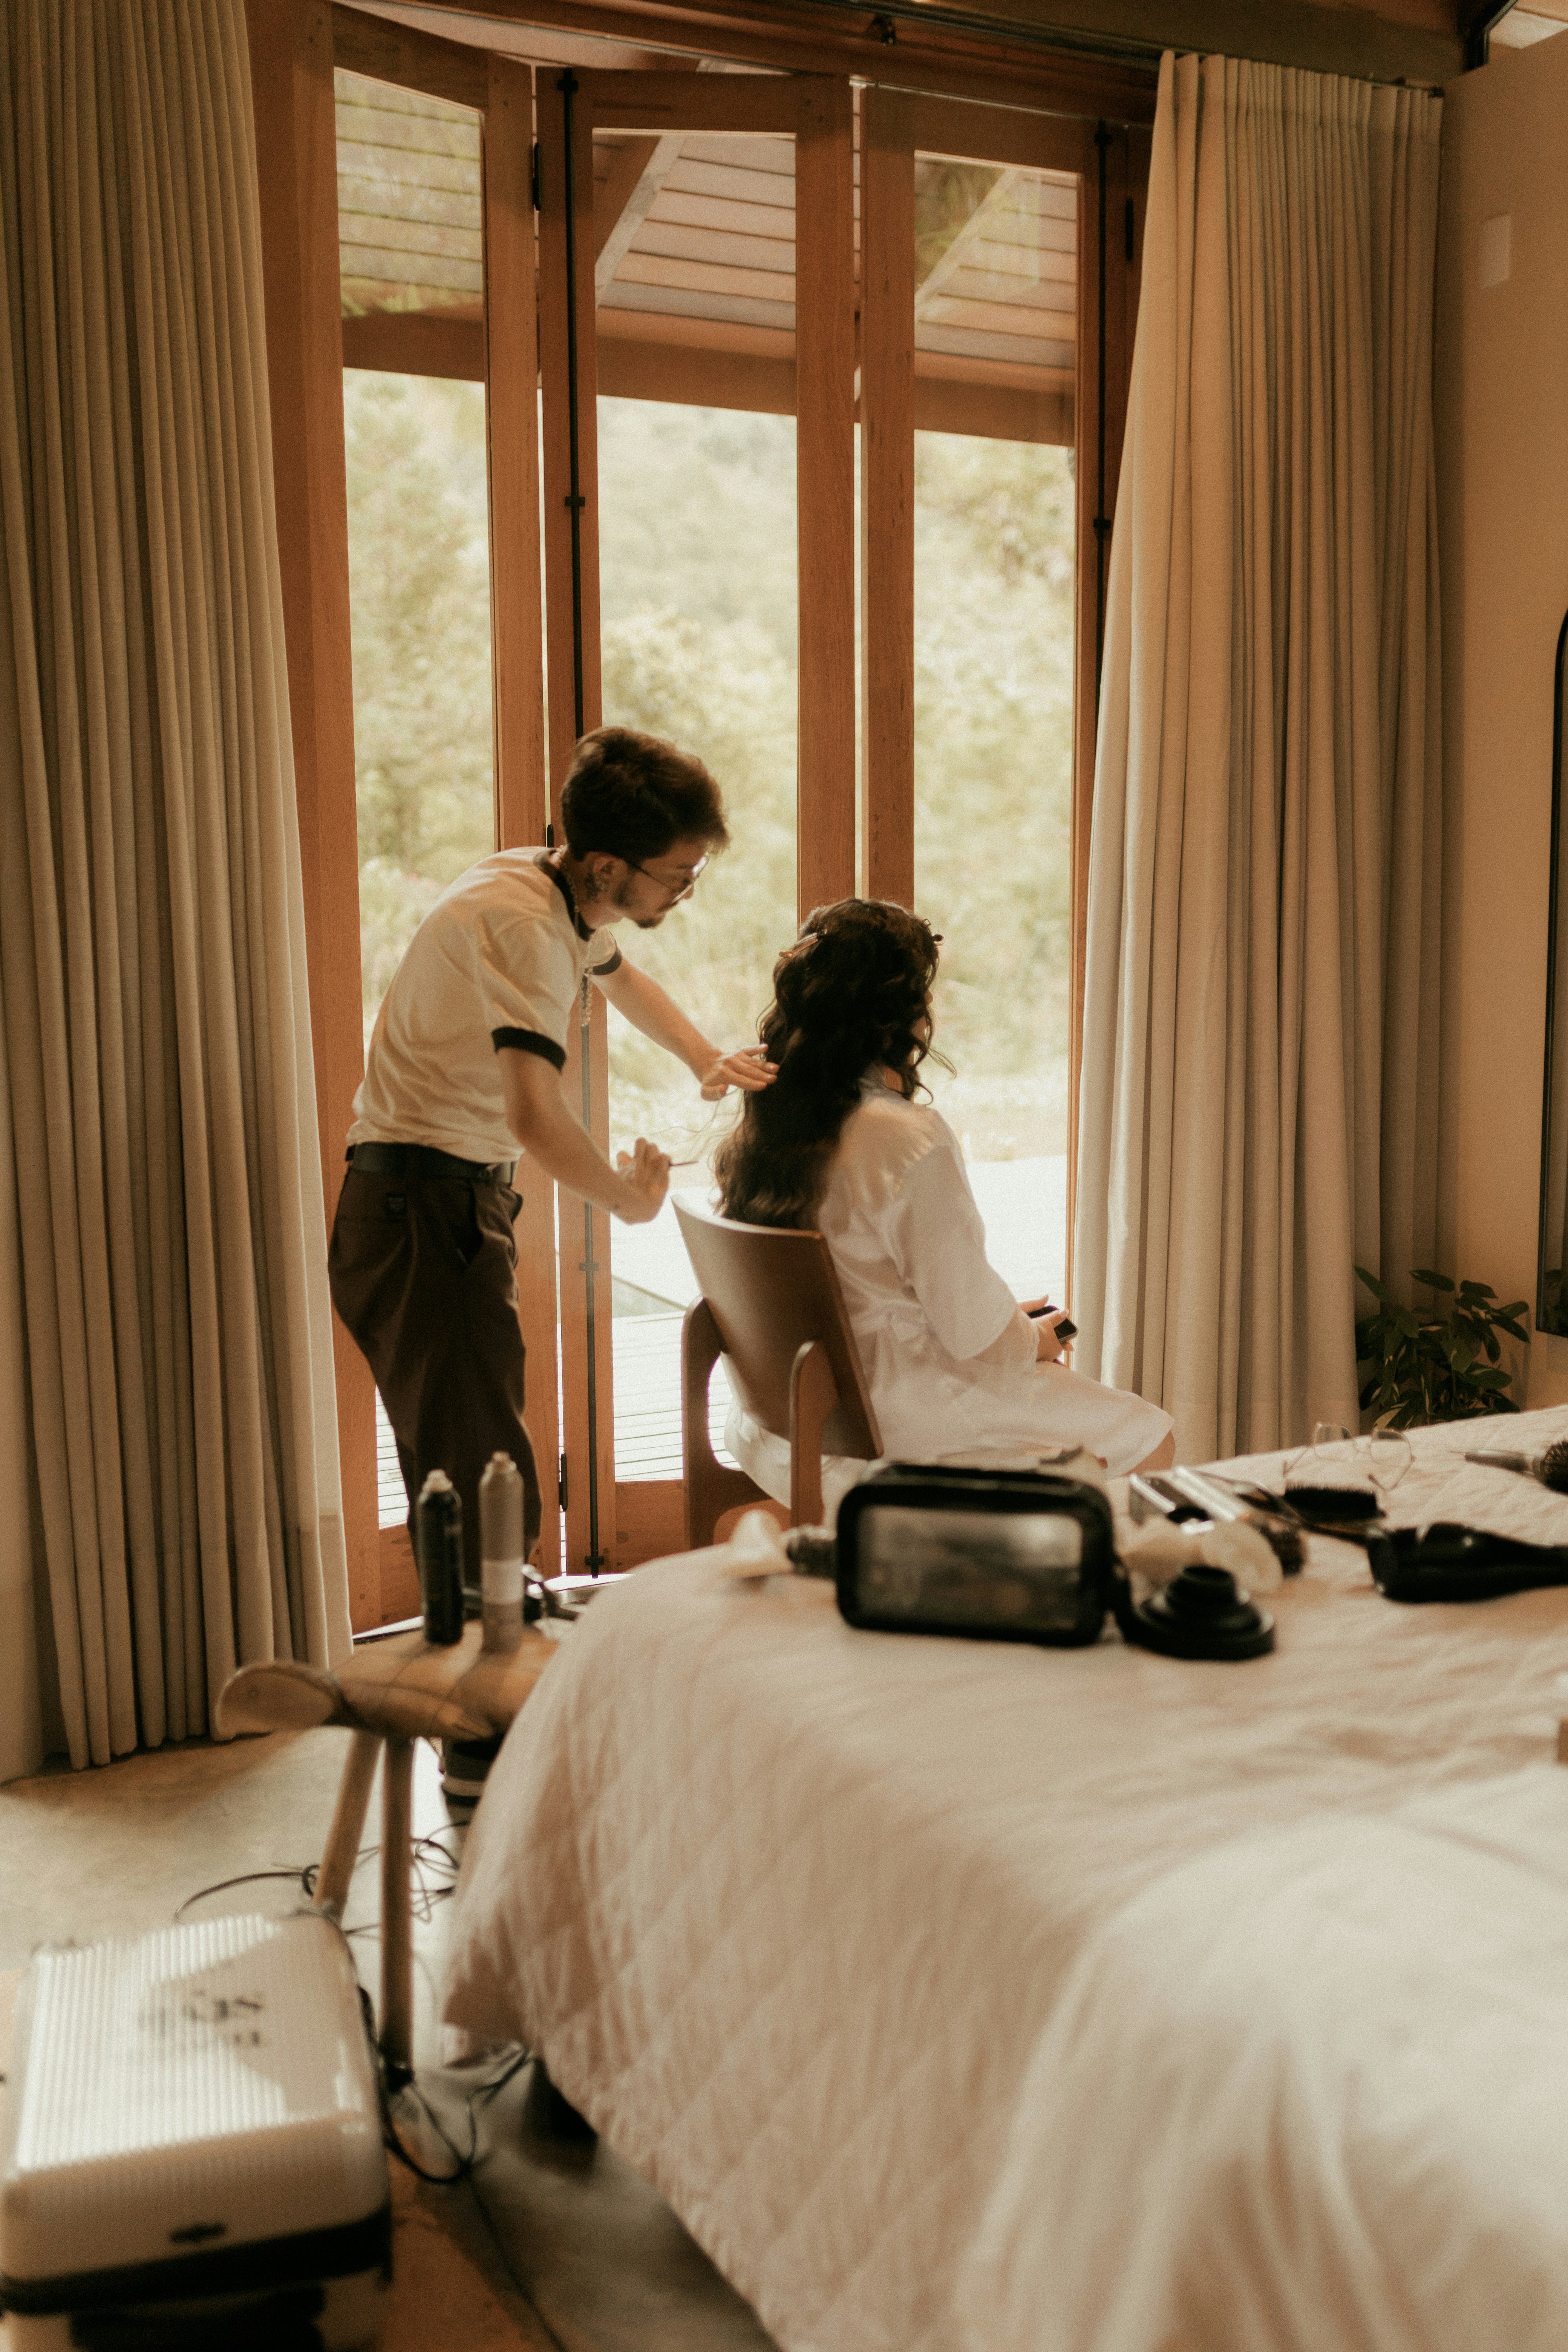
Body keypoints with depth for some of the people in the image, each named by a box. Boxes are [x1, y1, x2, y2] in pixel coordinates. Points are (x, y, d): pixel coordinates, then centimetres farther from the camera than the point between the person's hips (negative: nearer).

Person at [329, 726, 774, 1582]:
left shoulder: (569, 900, 10)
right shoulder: (522, 923, -21)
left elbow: (618, 975, 34)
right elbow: (534, 1116, -36)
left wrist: (705, 1058, 16)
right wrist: (632, 1199, -18)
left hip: (466, 1200, 10)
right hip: (420, 1212, -10)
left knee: (469, 1482, 15)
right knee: (486, 1493, -15)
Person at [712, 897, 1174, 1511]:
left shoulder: (765, 1124, 0)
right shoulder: (910, 1141, -25)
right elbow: (970, 1326, -20)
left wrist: (1011, 1321, 14)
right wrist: (1032, 1340, 3)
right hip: (895, 1421, -9)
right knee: (1148, 1440, 4)